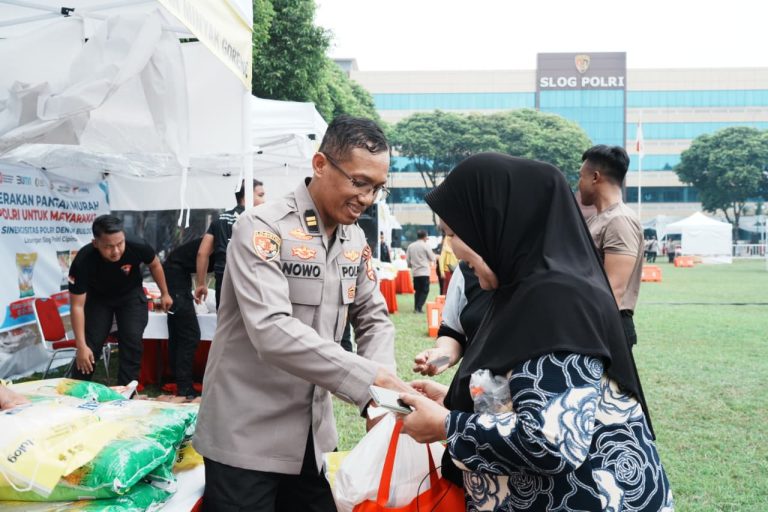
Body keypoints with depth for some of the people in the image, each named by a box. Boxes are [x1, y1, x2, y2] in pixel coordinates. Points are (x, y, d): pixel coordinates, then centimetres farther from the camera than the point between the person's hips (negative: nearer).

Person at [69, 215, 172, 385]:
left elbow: (154, 265, -8)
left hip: (131, 295, 1)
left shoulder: (137, 247, -35)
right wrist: (81, 346, -31)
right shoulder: (83, 261, -37)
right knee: (90, 345, -7)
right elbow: (77, 306, -29)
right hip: (98, 297, -1)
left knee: (132, 343, -11)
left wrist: (165, 294, 4)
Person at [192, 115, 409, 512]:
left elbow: (373, 318, 10)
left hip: (314, 433, 6)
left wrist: (382, 384, -11)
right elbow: (272, 331, -29)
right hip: (248, 434, -6)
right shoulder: (262, 228, -17)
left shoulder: (355, 240, 5)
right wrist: (368, 378, -31)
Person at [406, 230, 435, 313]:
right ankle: (419, 308, -8)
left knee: (417, 291, 14)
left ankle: (416, 308, 11)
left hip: (415, 272, 5)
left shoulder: (410, 246, 3)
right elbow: (432, 258, -3)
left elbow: (407, 260, 5)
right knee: (425, 291, 2)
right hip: (424, 272, -5)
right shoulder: (425, 245, -8)